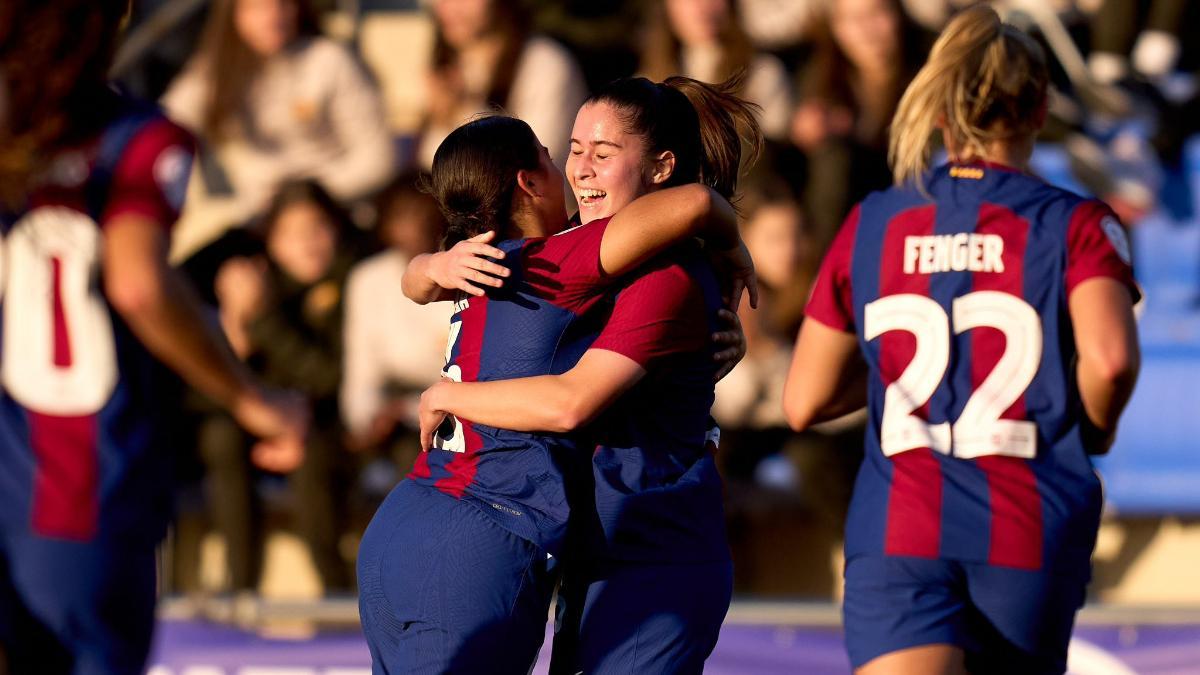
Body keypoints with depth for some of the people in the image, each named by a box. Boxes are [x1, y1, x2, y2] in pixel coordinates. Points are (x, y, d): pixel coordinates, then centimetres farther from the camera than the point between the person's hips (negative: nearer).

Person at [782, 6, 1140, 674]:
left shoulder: (871, 225, 9)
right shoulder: (1077, 225, 1)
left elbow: (805, 403, 12)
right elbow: (1109, 359, -17)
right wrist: (1096, 429, 4)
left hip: (897, 535, 0)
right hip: (1030, 533, 0)